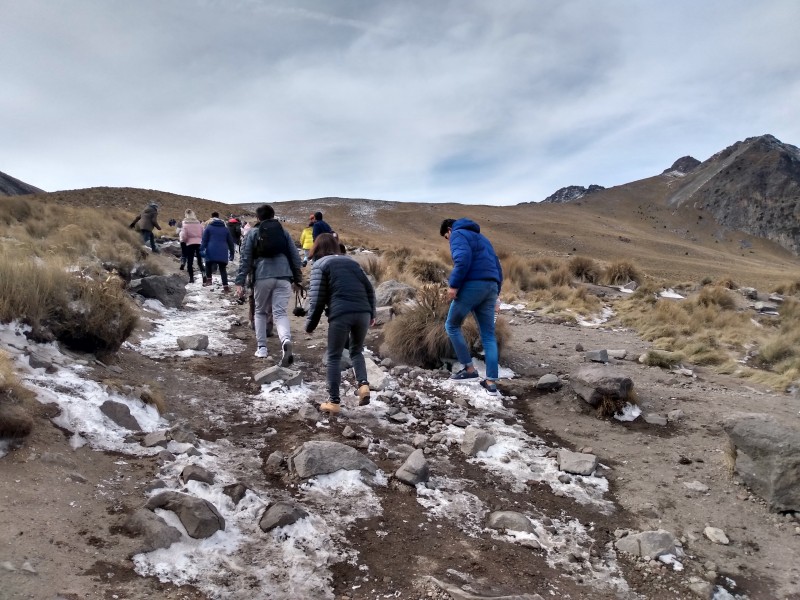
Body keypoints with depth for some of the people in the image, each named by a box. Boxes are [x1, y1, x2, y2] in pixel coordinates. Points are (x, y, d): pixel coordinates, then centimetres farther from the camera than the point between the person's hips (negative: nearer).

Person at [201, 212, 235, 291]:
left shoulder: (208, 228, 6)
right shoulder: (225, 229, 16)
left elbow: (204, 240, -3)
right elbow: (230, 242, 18)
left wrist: (202, 250, -4)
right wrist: (231, 253, 24)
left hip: (211, 252, -2)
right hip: (223, 253, 2)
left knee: (208, 265, 18)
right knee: (223, 269, 6)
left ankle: (208, 279, 0)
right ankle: (225, 286, -2)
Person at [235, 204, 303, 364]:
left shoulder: (253, 233, 10)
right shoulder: (284, 232, 16)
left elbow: (245, 259, 3)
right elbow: (295, 257, 15)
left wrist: (240, 282, 2)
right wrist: (297, 279, 21)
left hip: (262, 277, -1)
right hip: (283, 277, 1)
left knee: (260, 312, 18)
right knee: (280, 313, -2)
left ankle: (261, 347, 16)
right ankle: (286, 341, -29)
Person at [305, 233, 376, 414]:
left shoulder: (320, 265, 8)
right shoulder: (351, 261, 22)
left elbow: (317, 297, 0)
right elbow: (369, 288, 19)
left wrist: (310, 324, 9)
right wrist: (371, 313, 29)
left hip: (340, 314, -4)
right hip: (362, 313, 4)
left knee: (334, 357, 8)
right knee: (357, 351, 23)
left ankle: (334, 401, 8)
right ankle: (363, 384, 2)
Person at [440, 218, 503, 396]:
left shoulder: (458, 234, 3)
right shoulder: (481, 237, 29)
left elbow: (463, 259, -18)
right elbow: (497, 266, 25)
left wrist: (454, 285, -15)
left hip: (472, 285, -8)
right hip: (491, 287, 8)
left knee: (452, 326, 10)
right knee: (489, 336, 7)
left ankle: (469, 368, 9)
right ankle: (491, 382, 4)